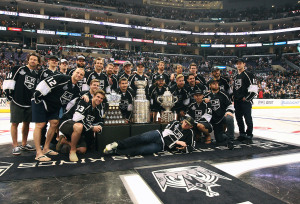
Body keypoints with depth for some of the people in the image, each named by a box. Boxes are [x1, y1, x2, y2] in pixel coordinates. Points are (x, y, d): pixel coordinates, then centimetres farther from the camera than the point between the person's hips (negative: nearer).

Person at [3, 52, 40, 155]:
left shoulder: (36, 75, 13)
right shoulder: (19, 69, -4)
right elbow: (8, 81, -6)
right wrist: (9, 95, -7)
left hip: (30, 103, 6)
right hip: (17, 102, -6)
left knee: (27, 123, 12)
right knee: (15, 123, 0)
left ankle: (24, 144, 24)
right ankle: (15, 146, 8)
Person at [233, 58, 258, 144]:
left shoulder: (248, 75, -6)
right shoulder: (235, 77, 18)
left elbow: (254, 89, -13)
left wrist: (246, 98, -14)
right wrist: (233, 96, 16)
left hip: (246, 101, -8)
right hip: (237, 101, 8)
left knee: (248, 119, -6)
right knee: (239, 118, 12)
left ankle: (249, 136, 2)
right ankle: (242, 134, 24)